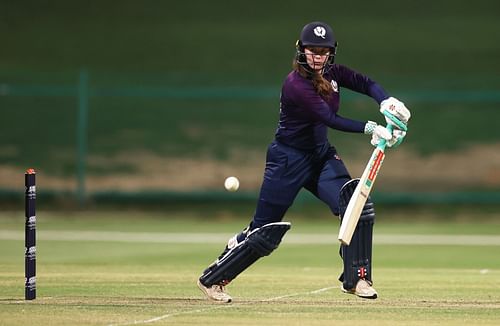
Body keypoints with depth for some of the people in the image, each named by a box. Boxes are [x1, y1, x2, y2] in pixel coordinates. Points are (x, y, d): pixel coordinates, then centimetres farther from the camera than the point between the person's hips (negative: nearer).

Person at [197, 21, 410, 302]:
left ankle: (356, 278, -4)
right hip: (289, 160, -7)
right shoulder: (296, 85, -25)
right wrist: (371, 128, -41)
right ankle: (212, 279, 14)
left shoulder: (332, 73, -2)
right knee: (265, 231, -2)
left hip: (321, 154, 7)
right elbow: (331, 119, -32)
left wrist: (388, 102, -28)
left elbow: (366, 84, -6)